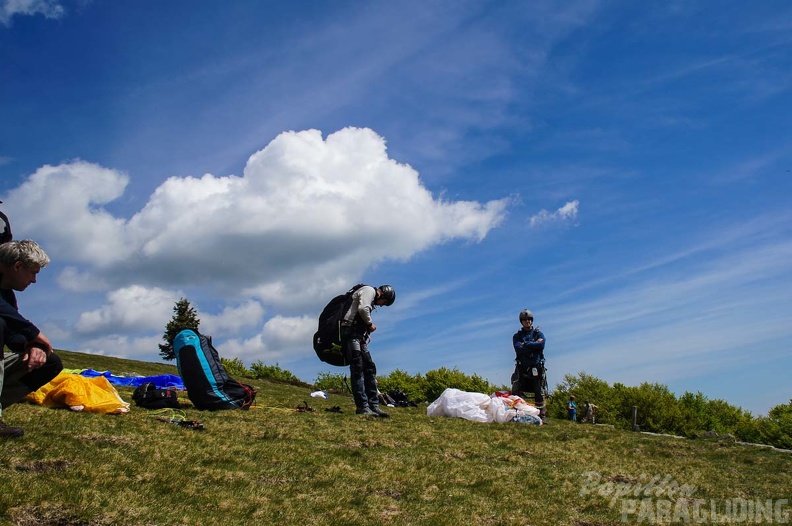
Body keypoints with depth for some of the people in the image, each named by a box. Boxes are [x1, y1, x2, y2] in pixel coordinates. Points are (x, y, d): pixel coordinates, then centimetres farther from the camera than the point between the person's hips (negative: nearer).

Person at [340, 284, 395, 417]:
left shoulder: (371, 298, 27)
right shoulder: (369, 290, -3)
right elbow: (362, 309, -20)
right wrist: (370, 324, -6)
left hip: (359, 336, 10)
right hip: (351, 332, -10)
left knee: (370, 368, 7)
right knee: (358, 369, -12)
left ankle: (373, 406, 6)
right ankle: (362, 407, -13)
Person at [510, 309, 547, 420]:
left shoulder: (538, 333, 11)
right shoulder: (517, 336, 12)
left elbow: (541, 345, -11)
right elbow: (518, 349, -8)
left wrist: (525, 344, -7)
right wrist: (534, 345, -8)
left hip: (536, 368, -1)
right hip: (522, 368, 1)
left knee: (539, 393, -1)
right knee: (516, 392, -6)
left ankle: (542, 415, 3)